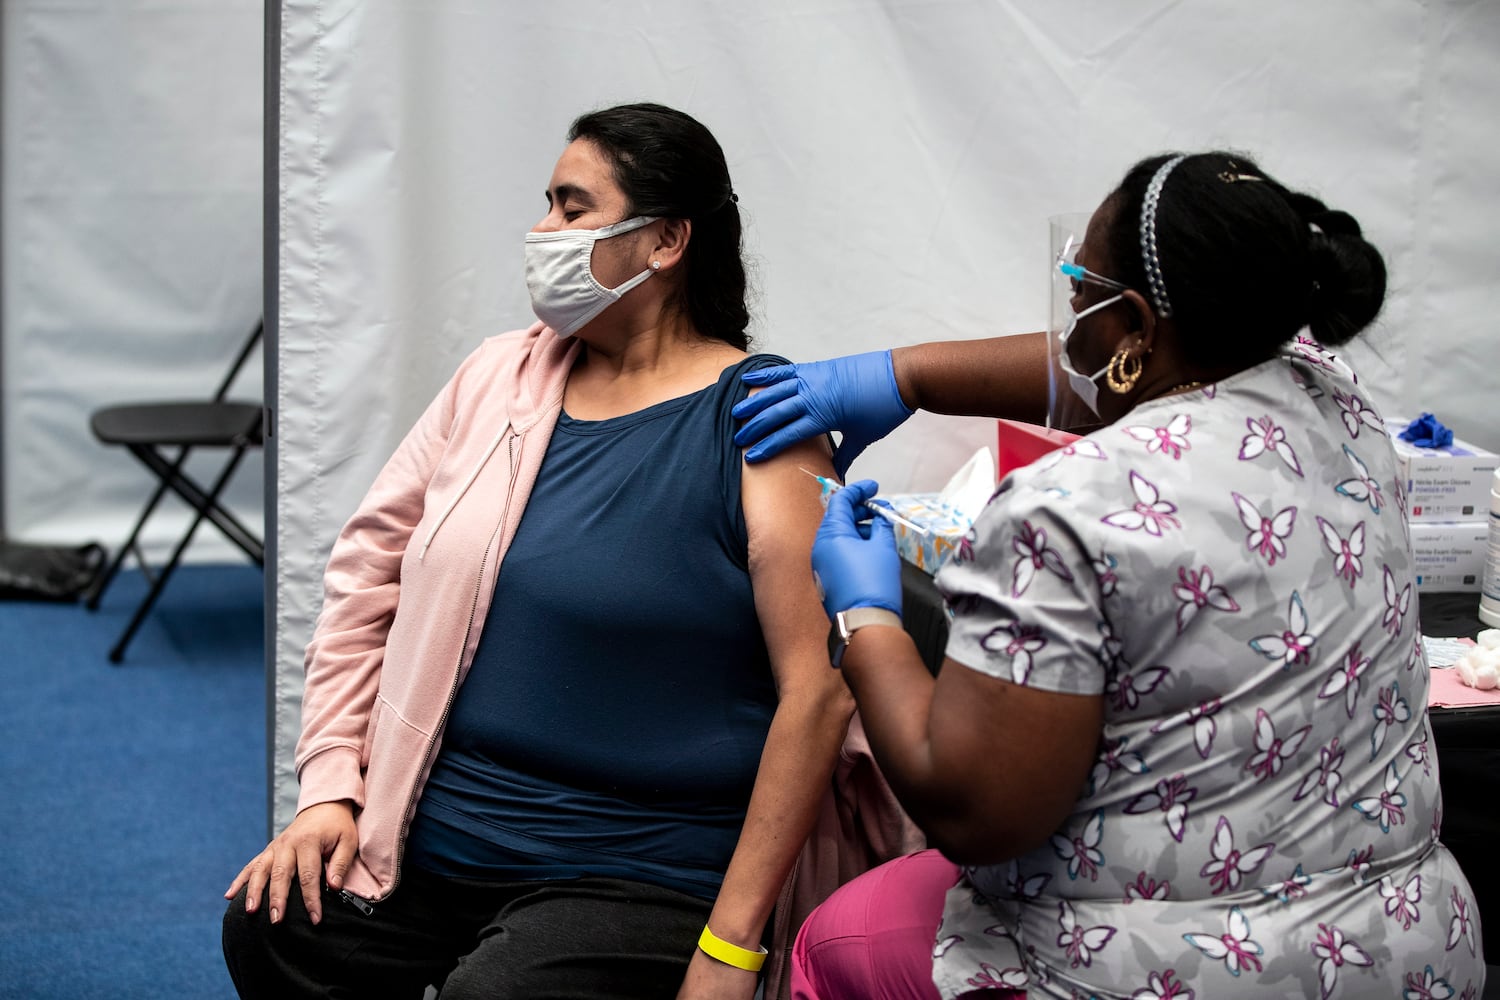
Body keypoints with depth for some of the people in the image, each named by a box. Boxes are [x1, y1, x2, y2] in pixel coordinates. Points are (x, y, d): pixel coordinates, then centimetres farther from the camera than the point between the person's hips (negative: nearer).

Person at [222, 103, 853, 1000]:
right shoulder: (500, 377, 10)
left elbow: (820, 691, -15)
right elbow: (370, 571, 13)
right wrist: (330, 788, 2)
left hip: (633, 878, -5)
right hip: (428, 837, 6)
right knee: (267, 926, -16)